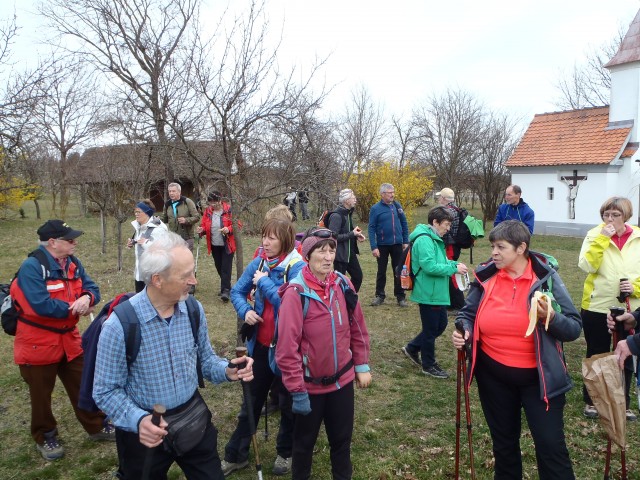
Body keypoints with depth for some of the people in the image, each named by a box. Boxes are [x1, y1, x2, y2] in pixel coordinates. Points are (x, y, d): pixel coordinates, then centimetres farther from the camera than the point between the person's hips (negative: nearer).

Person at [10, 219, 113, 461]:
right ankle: (45, 437, 35)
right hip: (38, 343, -6)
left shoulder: (72, 263, 0)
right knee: (41, 394, 13)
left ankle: (97, 426, 32)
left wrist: (87, 298, -23)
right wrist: (74, 308, -17)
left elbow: (92, 287, 1)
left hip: (69, 338, 6)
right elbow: (42, 305, -31)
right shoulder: (32, 267, -23)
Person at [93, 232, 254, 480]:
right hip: (146, 431, -4)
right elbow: (106, 391, -14)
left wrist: (227, 370, -17)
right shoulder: (119, 325, -23)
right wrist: (137, 420, -31)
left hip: (194, 420, 4)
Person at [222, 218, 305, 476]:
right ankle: (235, 455, 33)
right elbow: (237, 291, 8)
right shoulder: (258, 263, -1)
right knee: (251, 400, 18)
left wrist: (264, 282, -20)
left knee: (288, 402, 16)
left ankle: (285, 453, 38)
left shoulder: (296, 267, -18)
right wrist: (245, 310, -11)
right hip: (260, 343, 5)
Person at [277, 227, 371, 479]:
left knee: (342, 438, 22)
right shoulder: (296, 293, -21)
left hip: (343, 380, 4)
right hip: (310, 385, -4)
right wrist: (297, 390, -17)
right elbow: (287, 347, -20)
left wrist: (362, 366, 6)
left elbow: (358, 328, 5)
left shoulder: (342, 285, -6)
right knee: (304, 442, 19)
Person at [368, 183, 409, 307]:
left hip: (397, 244, 3)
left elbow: (404, 224, 8)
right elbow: (371, 229, -10)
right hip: (382, 245, -3)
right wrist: (374, 247, -16)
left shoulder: (397, 206, 1)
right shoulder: (375, 209, -9)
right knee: (381, 271, 10)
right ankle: (379, 296, 22)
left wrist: (406, 241, 4)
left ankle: (400, 297, 18)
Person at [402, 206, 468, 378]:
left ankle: (412, 348, 32)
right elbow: (430, 266, -28)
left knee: (440, 325, 19)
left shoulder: (434, 239, 11)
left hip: (437, 293, 10)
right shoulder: (424, 240, -22)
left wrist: (454, 263, 1)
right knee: (431, 329, 5)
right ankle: (428, 365, 23)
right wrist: (454, 268, -20)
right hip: (429, 294, -10)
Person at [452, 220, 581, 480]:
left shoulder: (545, 278, -11)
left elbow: (574, 328, -10)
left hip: (538, 377, -3)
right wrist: (463, 331, -15)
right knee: (503, 441, 19)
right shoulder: (486, 276, -5)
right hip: (493, 375, 3)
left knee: (550, 445, 2)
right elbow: (468, 313, 6)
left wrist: (550, 317, -29)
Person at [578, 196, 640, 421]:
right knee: (596, 356, 11)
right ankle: (591, 400, 28)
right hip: (597, 308, -2)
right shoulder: (595, 234, -6)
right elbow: (586, 266, -21)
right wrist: (602, 238, -24)